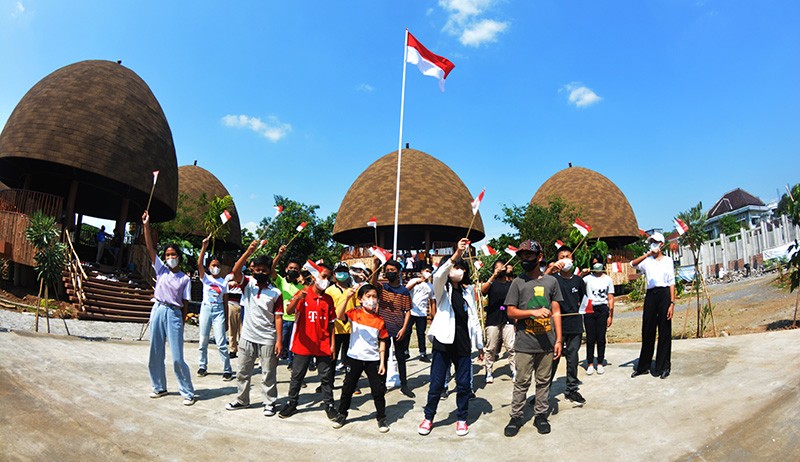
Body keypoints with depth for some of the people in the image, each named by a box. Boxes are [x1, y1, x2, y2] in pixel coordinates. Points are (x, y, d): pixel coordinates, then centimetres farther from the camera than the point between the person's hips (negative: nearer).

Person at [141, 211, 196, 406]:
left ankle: (188, 393, 3)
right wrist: (146, 225, -9)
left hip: (174, 314, -4)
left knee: (177, 357, -6)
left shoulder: (185, 279, 1)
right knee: (155, 353, 11)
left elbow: (185, 303, 1)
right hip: (158, 311, 4)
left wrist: (182, 323, -4)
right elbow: (150, 248, -1)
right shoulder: (161, 270, 7)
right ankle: (159, 387, 29)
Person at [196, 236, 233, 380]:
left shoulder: (224, 282, 8)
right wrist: (204, 247, -21)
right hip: (206, 309, 1)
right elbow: (199, 263, -11)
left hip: (219, 310, -1)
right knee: (203, 340, 7)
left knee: (221, 342, -7)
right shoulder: (205, 278, 5)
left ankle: (227, 370, -2)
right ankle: (203, 366, 24)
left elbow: (225, 299, 8)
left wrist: (226, 316, 5)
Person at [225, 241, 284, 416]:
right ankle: (242, 399, 32)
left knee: (268, 374, 6)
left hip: (267, 340, -2)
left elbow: (278, 317, -5)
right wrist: (249, 251, -30)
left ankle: (270, 403, 19)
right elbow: (235, 271, -19)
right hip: (248, 337, 3)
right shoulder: (247, 284, 0)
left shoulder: (276, 293, -4)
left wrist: (279, 340, -11)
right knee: (243, 371, 15)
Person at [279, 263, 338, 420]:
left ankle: (329, 404, 20)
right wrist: (297, 298, -41)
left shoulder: (328, 299, 5)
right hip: (303, 345, -2)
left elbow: (331, 323, 9)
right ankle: (291, 403, 24)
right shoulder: (302, 294, -6)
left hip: (323, 346, 3)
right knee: (297, 376, 10)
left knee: (326, 377, 8)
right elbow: (289, 311, -21)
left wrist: (332, 344, 5)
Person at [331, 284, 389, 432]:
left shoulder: (380, 320, 0)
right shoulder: (354, 313, -6)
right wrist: (347, 298, -39)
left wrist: (382, 362, 0)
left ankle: (381, 418, 23)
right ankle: (341, 414, 32)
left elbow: (382, 343, 4)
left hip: (373, 360, 1)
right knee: (348, 388, 12)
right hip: (354, 358, -1)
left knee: (378, 390, 5)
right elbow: (339, 316, -27)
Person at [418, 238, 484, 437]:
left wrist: (480, 345, 14)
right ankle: (428, 417, 21)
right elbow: (439, 275, -26)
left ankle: (462, 419, 26)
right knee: (436, 383, 2)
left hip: (463, 344, 3)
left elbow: (474, 319, 15)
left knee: (464, 384, 8)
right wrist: (456, 254, -37)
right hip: (443, 341, -3)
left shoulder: (468, 291, 11)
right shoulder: (442, 289, -1)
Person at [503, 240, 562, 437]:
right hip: (525, 343, -2)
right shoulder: (518, 282, 0)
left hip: (547, 343, 2)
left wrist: (559, 339, 4)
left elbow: (556, 312, 8)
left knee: (543, 381, 12)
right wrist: (533, 312, -17)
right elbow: (511, 312, -2)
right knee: (522, 382, 5)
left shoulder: (551, 281, 5)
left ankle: (541, 414, 26)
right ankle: (516, 416, 17)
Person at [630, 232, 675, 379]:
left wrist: (672, 303, -7)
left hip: (664, 294, -2)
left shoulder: (667, 260, 5)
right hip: (650, 295, 2)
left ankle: (663, 367, 12)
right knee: (647, 331, 7)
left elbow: (672, 283, 1)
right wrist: (648, 254, -22)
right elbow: (633, 264, -12)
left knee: (664, 332, 2)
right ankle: (643, 366, 16)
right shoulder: (647, 260, 10)